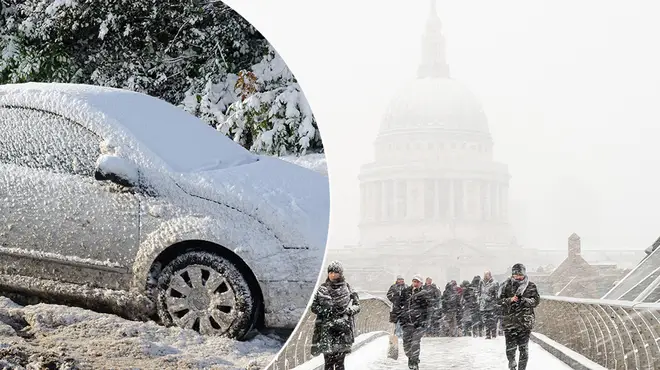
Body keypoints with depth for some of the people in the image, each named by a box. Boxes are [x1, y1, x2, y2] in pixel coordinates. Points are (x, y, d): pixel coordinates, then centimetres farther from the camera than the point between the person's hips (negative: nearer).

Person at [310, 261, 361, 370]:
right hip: (326, 328, 1)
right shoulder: (322, 289, 9)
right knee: (328, 360, -4)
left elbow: (357, 305, 9)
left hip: (342, 328, -1)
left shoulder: (347, 288, 7)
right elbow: (314, 307, 10)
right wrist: (326, 311, -7)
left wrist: (347, 311, -11)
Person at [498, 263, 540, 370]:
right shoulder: (507, 285, 6)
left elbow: (536, 301, 0)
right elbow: (500, 300, 5)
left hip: (525, 321, 0)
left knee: (523, 348, 0)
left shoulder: (531, 286, 4)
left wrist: (524, 300, -16)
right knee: (510, 347, -1)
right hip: (509, 320, 1)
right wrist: (510, 300, -14)